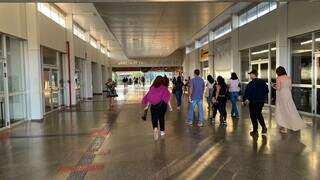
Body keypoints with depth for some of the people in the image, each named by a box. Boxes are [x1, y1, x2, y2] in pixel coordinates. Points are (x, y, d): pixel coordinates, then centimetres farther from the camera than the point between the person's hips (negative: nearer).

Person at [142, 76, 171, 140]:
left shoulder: (152, 88, 2)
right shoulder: (164, 88, -3)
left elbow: (148, 97, 6)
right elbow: (168, 96, -12)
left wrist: (147, 105, 16)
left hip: (153, 105, 0)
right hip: (162, 104, 0)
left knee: (154, 117, 6)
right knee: (161, 117, 16)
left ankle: (155, 128, -21)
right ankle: (162, 131, 25)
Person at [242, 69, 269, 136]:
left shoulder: (251, 84, -17)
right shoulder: (263, 82, 2)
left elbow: (247, 93, -15)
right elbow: (267, 91, 9)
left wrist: (244, 100, -2)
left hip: (253, 102, -6)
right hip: (261, 101, 6)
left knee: (253, 116, 6)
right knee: (259, 114, 23)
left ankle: (255, 131, 10)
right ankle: (264, 127, 15)